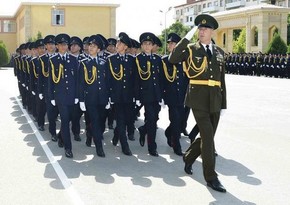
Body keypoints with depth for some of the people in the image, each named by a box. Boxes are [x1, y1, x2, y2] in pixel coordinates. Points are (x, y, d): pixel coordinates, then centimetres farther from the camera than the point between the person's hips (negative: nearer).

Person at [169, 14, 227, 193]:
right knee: (208, 136, -10)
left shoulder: (219, 52, 12)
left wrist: (223, 102, 11)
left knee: (207, 136, 10)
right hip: (198, 99, -5)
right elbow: (172, 59, -17)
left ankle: (188, 157, 36)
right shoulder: (191, 49, 1)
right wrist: (187, 37, -16)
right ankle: (211, 177, 0)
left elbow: (221, 79, 13)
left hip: (215, 100, 5)